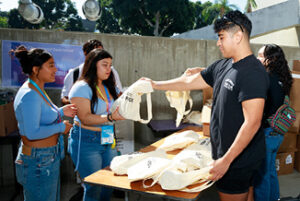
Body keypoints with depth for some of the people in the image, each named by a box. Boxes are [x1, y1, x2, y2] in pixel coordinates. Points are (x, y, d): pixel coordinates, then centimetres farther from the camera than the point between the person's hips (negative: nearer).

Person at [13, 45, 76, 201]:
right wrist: (61, 127, -17)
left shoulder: (38, 90, 10)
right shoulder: (30, 96, -22)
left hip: (49, 158, 10)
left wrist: (60, 111, 8)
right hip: (38, 161, -10)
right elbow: (32, 133, -27)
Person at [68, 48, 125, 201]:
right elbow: (85, 118, -20)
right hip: (87, 142, -7)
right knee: (94, 188, 1)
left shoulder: (110, 87, 11)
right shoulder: (81, 87, -12)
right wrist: (110, 117, -32)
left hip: (108, 141, 7)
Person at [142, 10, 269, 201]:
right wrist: (155, 85, 22)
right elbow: (189, 82, 17)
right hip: (224, 153, 8)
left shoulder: (253, 73, -20)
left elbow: (252, 123, -23)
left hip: (239, 159, -8)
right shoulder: (222, 66, 7)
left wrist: (226, 160, -21)